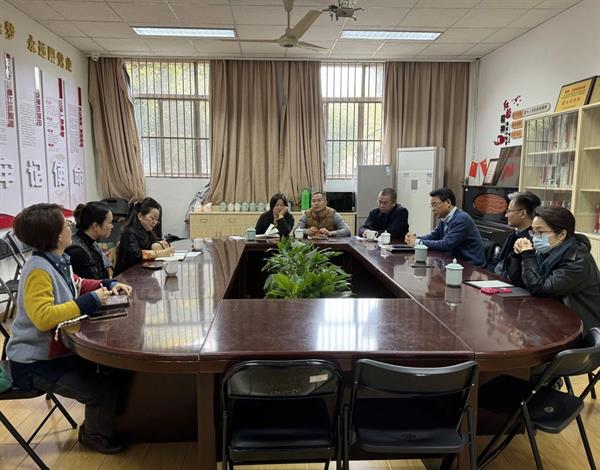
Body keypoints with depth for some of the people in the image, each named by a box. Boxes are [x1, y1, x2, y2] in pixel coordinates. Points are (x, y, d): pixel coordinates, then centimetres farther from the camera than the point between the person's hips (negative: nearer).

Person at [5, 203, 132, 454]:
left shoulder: (58, 261, 2)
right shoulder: (38, 270, -25)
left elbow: (77, 285, 20)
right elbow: (43, 317, -36)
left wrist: (108, 286, 3)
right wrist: (91, 301, -31)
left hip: (57, 349, 9)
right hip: (34, 363, -9)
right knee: (105, 388, -14)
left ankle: (103, 420, 32)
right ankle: (94, 433, 17)